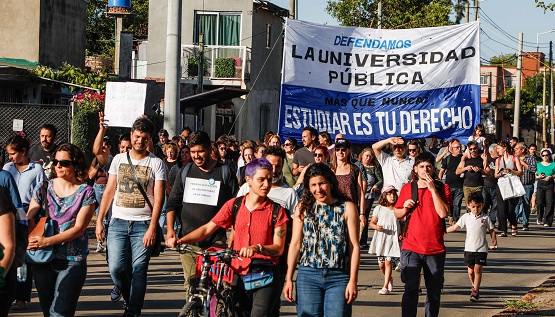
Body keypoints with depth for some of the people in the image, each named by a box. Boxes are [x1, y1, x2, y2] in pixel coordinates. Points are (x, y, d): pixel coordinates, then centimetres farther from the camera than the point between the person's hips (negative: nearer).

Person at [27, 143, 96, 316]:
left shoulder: (85, 192, -3)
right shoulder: (43, 188, 6)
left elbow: (79, 229, -10)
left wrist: (47, 241, -19)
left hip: (72, 261, -4)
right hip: (42, 259, 4)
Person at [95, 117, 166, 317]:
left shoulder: (156, 163, 1)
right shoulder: (119, 159, 11)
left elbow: (158, 198, -4)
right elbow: (109, 192, 12)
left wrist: (152, 228, -13)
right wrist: (99, 221, 5)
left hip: (143, 225, -2)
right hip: (118, 223, 2)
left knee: (139, 271, -4)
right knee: (116, 268, -6)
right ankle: (129, 298, 21)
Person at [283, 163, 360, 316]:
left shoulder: (347, 208, 4)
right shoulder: (303, 208, 9)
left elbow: (354, 246, 1)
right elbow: (295, 244, 8)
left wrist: (353, 281, -6)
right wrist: (288, 279, 3)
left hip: (339, 277, -1)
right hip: (308, 275, 1)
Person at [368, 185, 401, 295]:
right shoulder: (379, 209, 5)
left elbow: (402, 224, 14)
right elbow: (372, 223, 8)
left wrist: (401, 234, -3)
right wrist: (376, 227, -14)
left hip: (393, 239, -2)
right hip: (381, 239, 2)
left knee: (388, 262, -11)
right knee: (381, 264, 5)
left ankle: (385, 287, -9)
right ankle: (389, 279, 34)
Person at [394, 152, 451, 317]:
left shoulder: (442, 188, 2)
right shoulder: (407, 188, 7)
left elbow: (443, 213, -13)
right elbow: (397, 213, 16)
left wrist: (433, 189, -15)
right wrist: (405, 208, -5)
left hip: (435, 248, 0)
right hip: (411, 247, 0)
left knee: (434, 291, 10)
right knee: (411, 289, -13)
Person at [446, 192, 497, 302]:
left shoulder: (485, 218, 1)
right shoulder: (466, 217, 5)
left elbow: (491, 231, 7)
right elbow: (455, 227, 9)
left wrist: (494, 242, -5)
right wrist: (443, 231, 4)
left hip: (481, 249, -2)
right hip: (469, 248, 2)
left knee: (478, 270, -6)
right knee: (471, 271, 7)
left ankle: (475, 291, -4)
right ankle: (474, 286, 30)